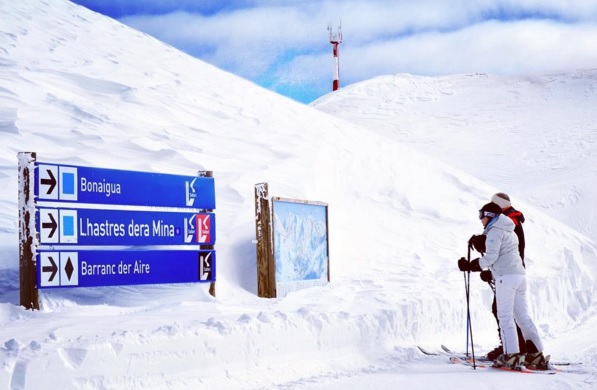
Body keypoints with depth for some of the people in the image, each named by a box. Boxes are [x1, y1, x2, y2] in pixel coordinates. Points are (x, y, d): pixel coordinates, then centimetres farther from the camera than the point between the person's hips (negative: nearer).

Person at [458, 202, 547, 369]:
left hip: (506, 277, -9)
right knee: (522, 315, 8)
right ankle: (535, 353, 4)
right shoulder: (509, 231, 24)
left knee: (505, 316, -7)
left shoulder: (495, 231, -5)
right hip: (519, 274, 9)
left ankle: (511, 355, -12)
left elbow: (491, 256, -13)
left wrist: (471, 266, -5)